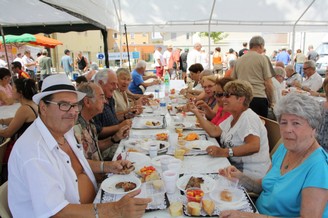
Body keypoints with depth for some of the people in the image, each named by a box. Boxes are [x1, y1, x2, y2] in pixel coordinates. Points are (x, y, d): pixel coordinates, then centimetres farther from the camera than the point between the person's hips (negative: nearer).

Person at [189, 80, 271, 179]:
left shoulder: (248, 117, -16)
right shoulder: (233, 117, 13)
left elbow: (254, 146, -30)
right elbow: (214, 132, 7)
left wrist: (224, 152, -37)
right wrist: (197, 113, 6)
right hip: (235, 165, 8)